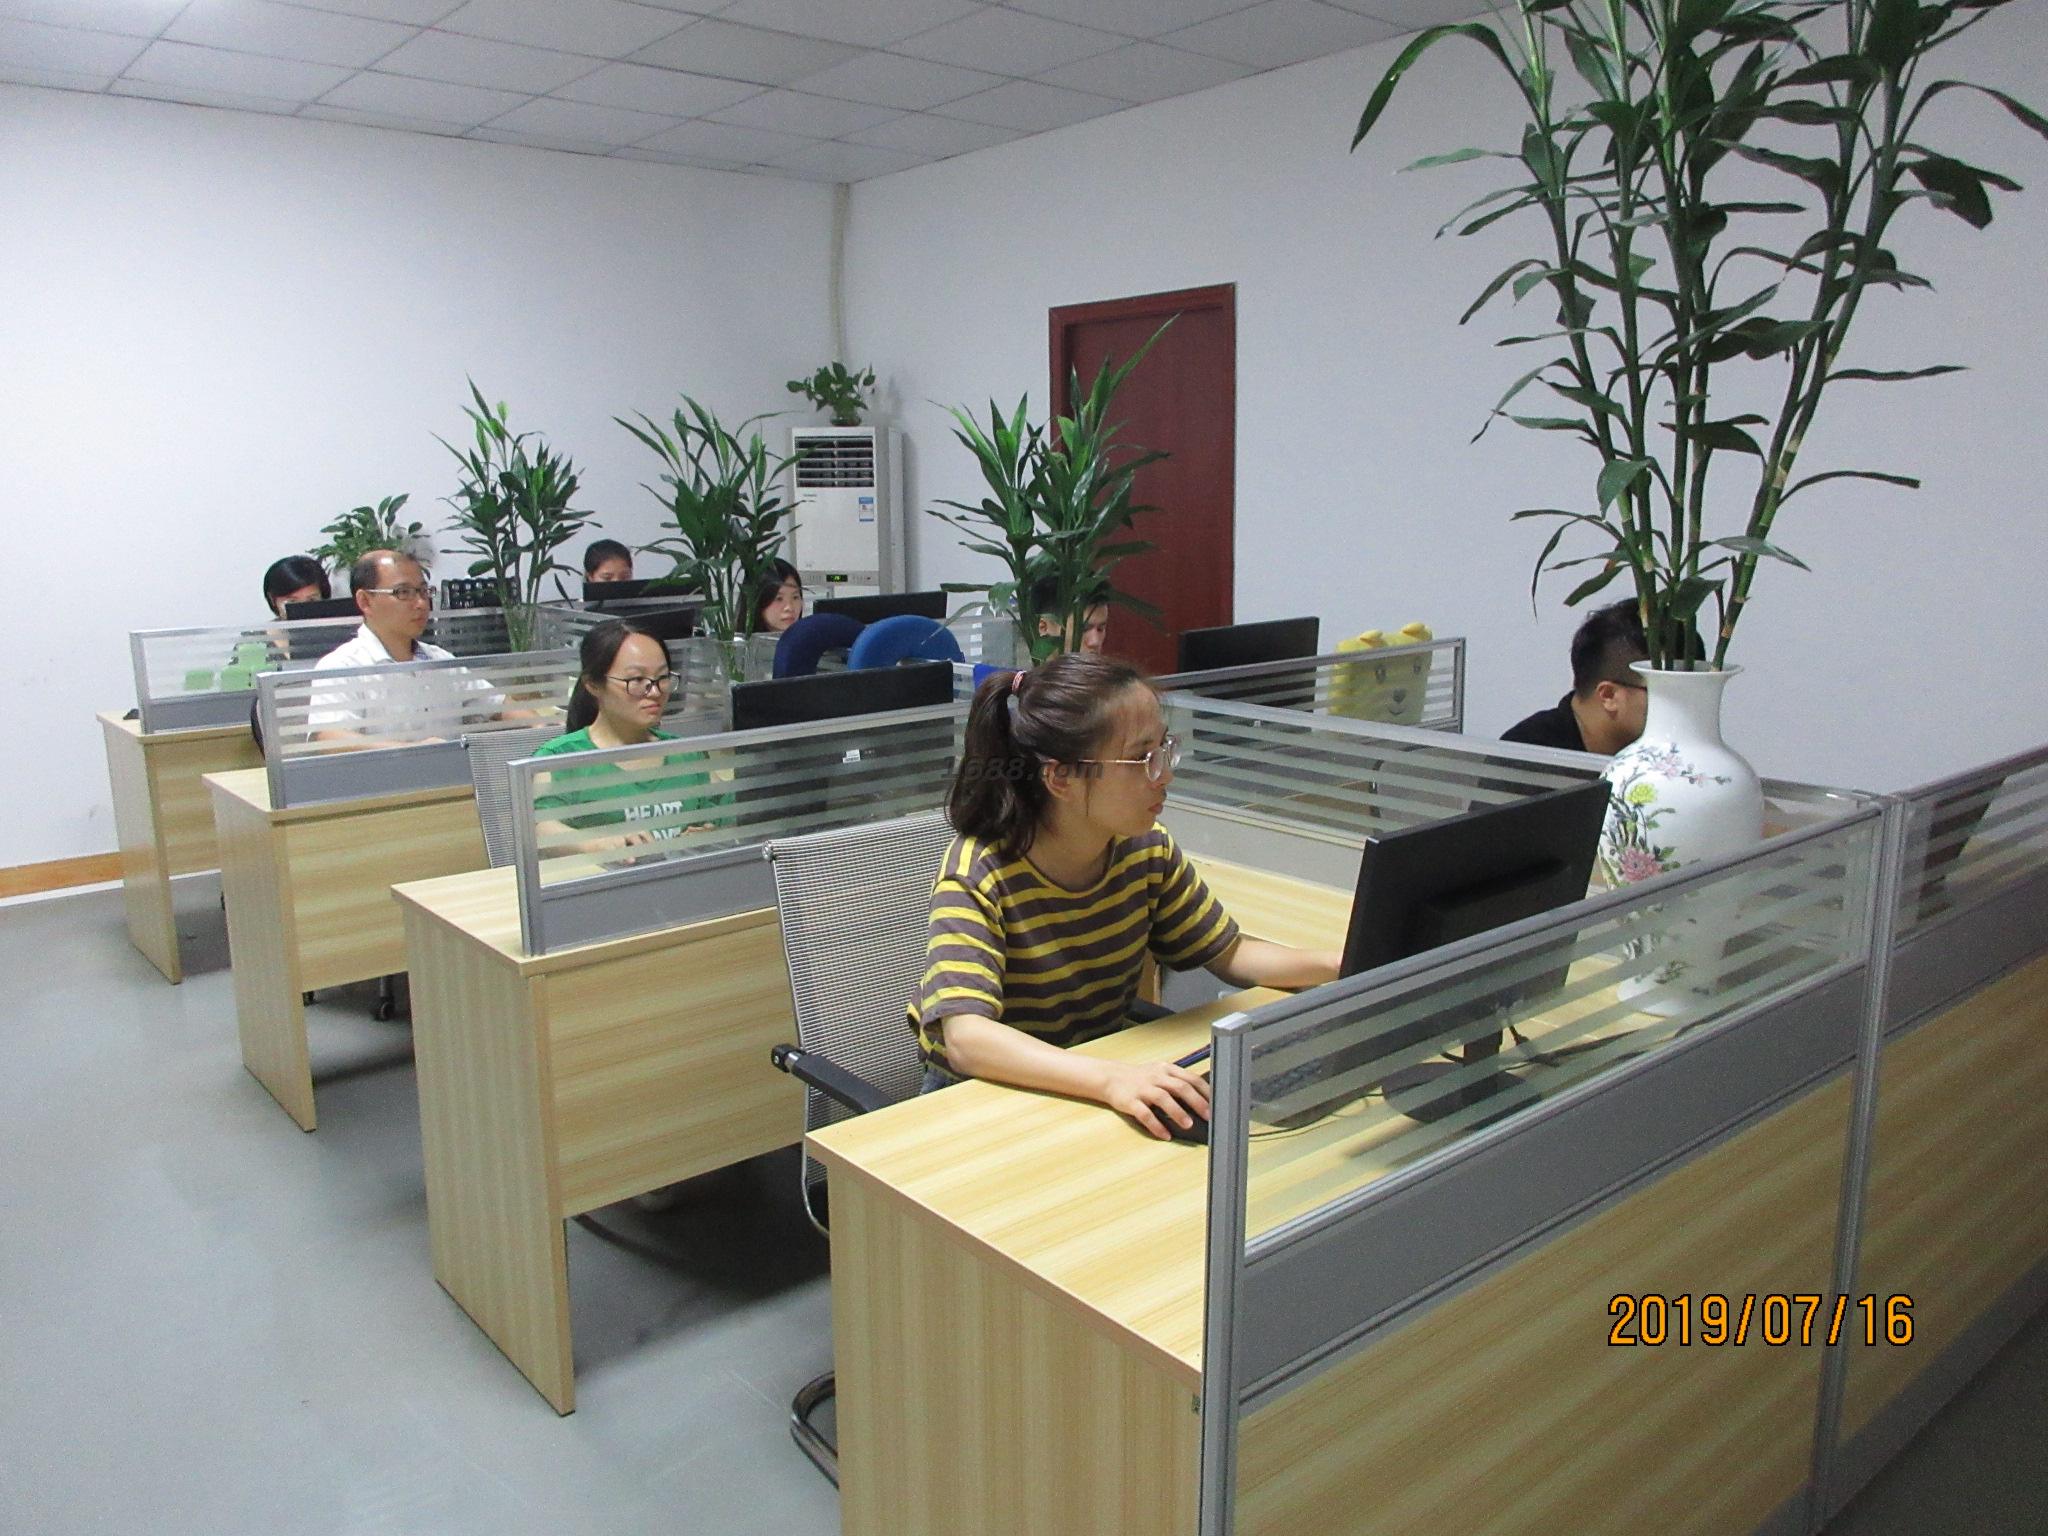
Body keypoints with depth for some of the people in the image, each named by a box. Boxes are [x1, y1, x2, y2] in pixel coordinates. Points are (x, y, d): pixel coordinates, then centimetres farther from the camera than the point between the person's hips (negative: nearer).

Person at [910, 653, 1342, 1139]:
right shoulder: (978, 875, -25)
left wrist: (1344, 966, -11)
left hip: (1100, 1069, 5)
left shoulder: (1148, 850, -6)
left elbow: (1230, 954, 6)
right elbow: (966, 1036, -37)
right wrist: (1109, 1079, -51)